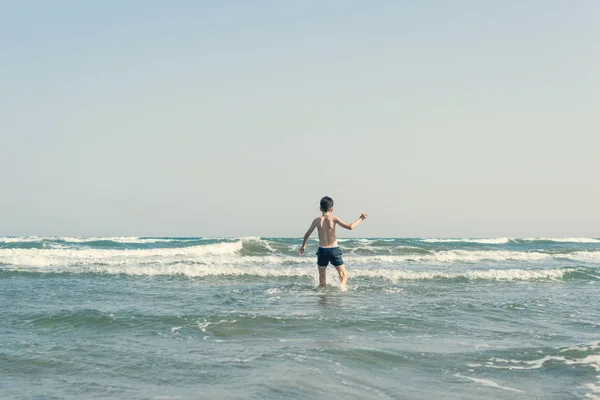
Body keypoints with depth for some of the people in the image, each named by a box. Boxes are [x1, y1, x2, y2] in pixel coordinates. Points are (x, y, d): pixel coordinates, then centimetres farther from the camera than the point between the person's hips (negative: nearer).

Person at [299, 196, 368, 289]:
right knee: (343, 275, 5)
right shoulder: (333, 219, -8)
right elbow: (350, 227, -14)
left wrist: (303, 245, 30)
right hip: (334, 250, -2)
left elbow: (307, 234, 13)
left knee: (322, 279, 17)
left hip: (322, 251, 2)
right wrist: (360, 218, -2)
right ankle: (342, 285, -22)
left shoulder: (317, 220, 1)